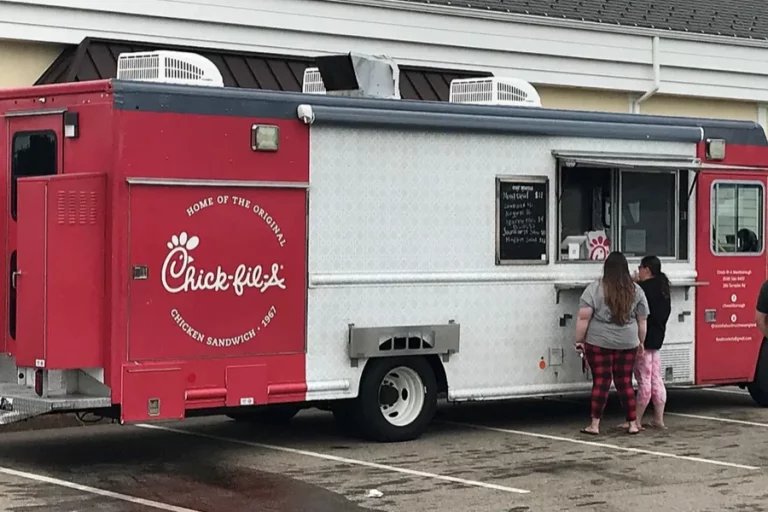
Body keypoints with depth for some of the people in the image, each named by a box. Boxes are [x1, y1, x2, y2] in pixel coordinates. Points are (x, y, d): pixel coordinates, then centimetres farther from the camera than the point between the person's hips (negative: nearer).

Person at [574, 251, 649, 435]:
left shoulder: (595, 288, -8)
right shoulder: (636, 290, 2)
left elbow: (583, 318, -10)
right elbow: (642, 321, 8)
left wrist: (579, 341, -2)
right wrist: (641, 342, 18)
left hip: (599, 343, -2)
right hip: (628, 344, 3)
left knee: (601, 382, 2)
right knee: (625, 382, 11)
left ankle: (594, 425, 2)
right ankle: (632, 423, 13)